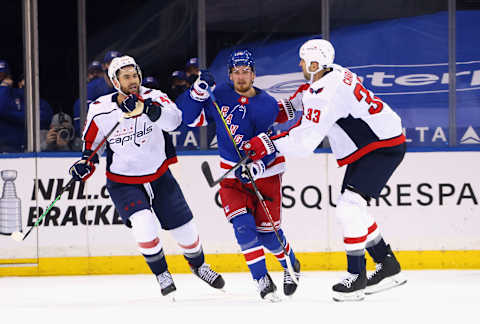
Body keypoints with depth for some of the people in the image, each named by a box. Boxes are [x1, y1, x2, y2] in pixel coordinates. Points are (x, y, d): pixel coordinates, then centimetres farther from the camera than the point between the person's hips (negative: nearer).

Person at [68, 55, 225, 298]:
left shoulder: (153, 98, -14)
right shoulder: (100, 110, -13)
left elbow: (173, 120, -34)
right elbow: (91, 141, 5)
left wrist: (147, 107, -48)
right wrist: (86, 160, -13)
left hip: (159, 176, 2)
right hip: (123, 182, -2)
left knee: (185, 228, 8)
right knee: (145, 226, -24)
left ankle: (198, 265, 41)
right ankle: (162, 275, 2)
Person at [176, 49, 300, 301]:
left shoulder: (267, 104, -11)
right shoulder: (219, 96, -3)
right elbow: (190, 117, 0)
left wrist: (258, 164, -35)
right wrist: (199, 91, -14)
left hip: (264, 174, -2)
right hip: (232, 176, 2)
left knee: (268, 233, -2)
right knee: (243, 225, -17)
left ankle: (291, 265, 29)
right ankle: (262, 280, -7)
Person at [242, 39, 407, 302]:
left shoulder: (326, 94, -27)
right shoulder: (334, 73, 3)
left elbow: (304, 142, -27)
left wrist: (269, 143, -21)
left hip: (385, 147, -11)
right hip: (368, 145, 11)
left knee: (350, 206, -18)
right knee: (351, 209, 14)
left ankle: (356, 277, -12)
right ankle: (388, 268, 22)